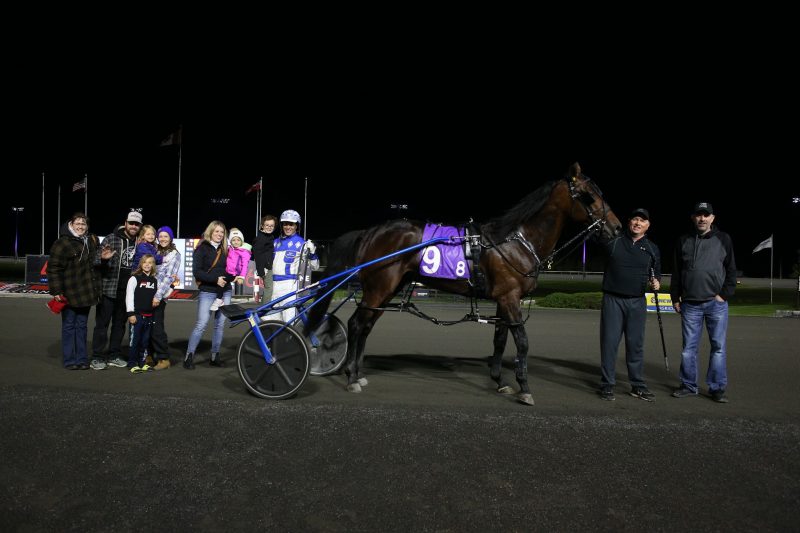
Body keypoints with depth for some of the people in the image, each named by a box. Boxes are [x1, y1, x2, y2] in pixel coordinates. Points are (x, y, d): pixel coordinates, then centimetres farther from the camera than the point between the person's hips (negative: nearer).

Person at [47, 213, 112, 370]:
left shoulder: (91, 241, 11)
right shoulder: (62, 243, -10)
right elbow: (53, 268, -13)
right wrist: (56, 290, -17)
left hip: (86, 291, 6)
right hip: (69, 293, -6)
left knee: (82, 326, 11)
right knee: (69, 326, 3)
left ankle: (82, 359, 18)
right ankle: (69, 360, 10)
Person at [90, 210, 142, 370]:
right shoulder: (110, 239, -5)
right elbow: (98, 259, -6)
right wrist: (103, 258, -28)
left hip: (127, 291, 4)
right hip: (108, 289, -4)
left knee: (120, 324, 13)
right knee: (102, 323, 2)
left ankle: (114, 356, 23)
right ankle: (97, 358, 8)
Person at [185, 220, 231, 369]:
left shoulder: (224, 249, 11)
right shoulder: (202, 248, -4)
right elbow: (196, 271, -11)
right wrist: (215, 279, -18)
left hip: (224, 292, 5)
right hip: (207, 292, -5)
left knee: (220, 325, 7)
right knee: (201, 325, -9)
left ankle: (215, 356, 16)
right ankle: (189, 356, 1)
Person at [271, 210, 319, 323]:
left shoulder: (300, 243, -1)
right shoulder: (276, 242, 17)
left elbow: (315, 266, -5)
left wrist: (312, 252, -20)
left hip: (290, 285, -6)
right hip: (275, 285, 7)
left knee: (289, 322, -10)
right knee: (268, 320, 8)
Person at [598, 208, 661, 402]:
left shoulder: (652, 249, 10)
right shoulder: (614, 241, 1)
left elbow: (656, 272, 18)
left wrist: (656, 281, -3)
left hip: (637, 302, 3)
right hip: (613, 300, -2)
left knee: (636, 344, 8)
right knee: (609, 342, -1)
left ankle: (638, 386, 18)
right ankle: (607, 385, 7)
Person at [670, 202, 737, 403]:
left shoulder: (723, 239, 5)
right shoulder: (684, 241, 10)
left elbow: (731, 270, 4)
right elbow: (677, 272, 13)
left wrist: (724, 295, -5)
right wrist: (675, 298, 9)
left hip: (716, 303, -2)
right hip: (690, 304, 2)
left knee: (718, 347, 2)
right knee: (689, 347, 6)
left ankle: (717, 388, 10)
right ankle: (689, 386, 16)